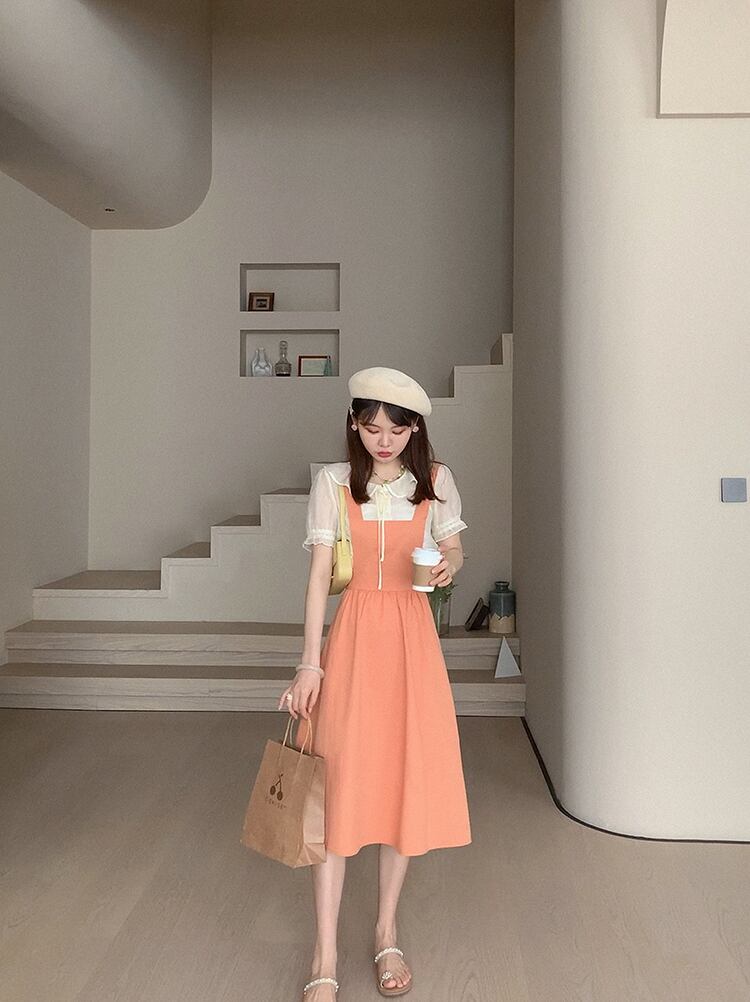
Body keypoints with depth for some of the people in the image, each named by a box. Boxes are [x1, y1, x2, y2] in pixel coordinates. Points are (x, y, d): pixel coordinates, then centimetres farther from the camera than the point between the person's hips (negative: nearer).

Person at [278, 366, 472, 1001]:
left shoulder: (435, 480, 4)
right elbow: (320, 573, -4)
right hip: (353, 632, -1)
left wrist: (448, 565, -13)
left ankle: (388, 931, 25)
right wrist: (310, 662, -10)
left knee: (409, 778, 5)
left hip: (413, 634, 2)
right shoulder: (333, 482, 0)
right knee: (338, 782, -3)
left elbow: (454, 552, 13)